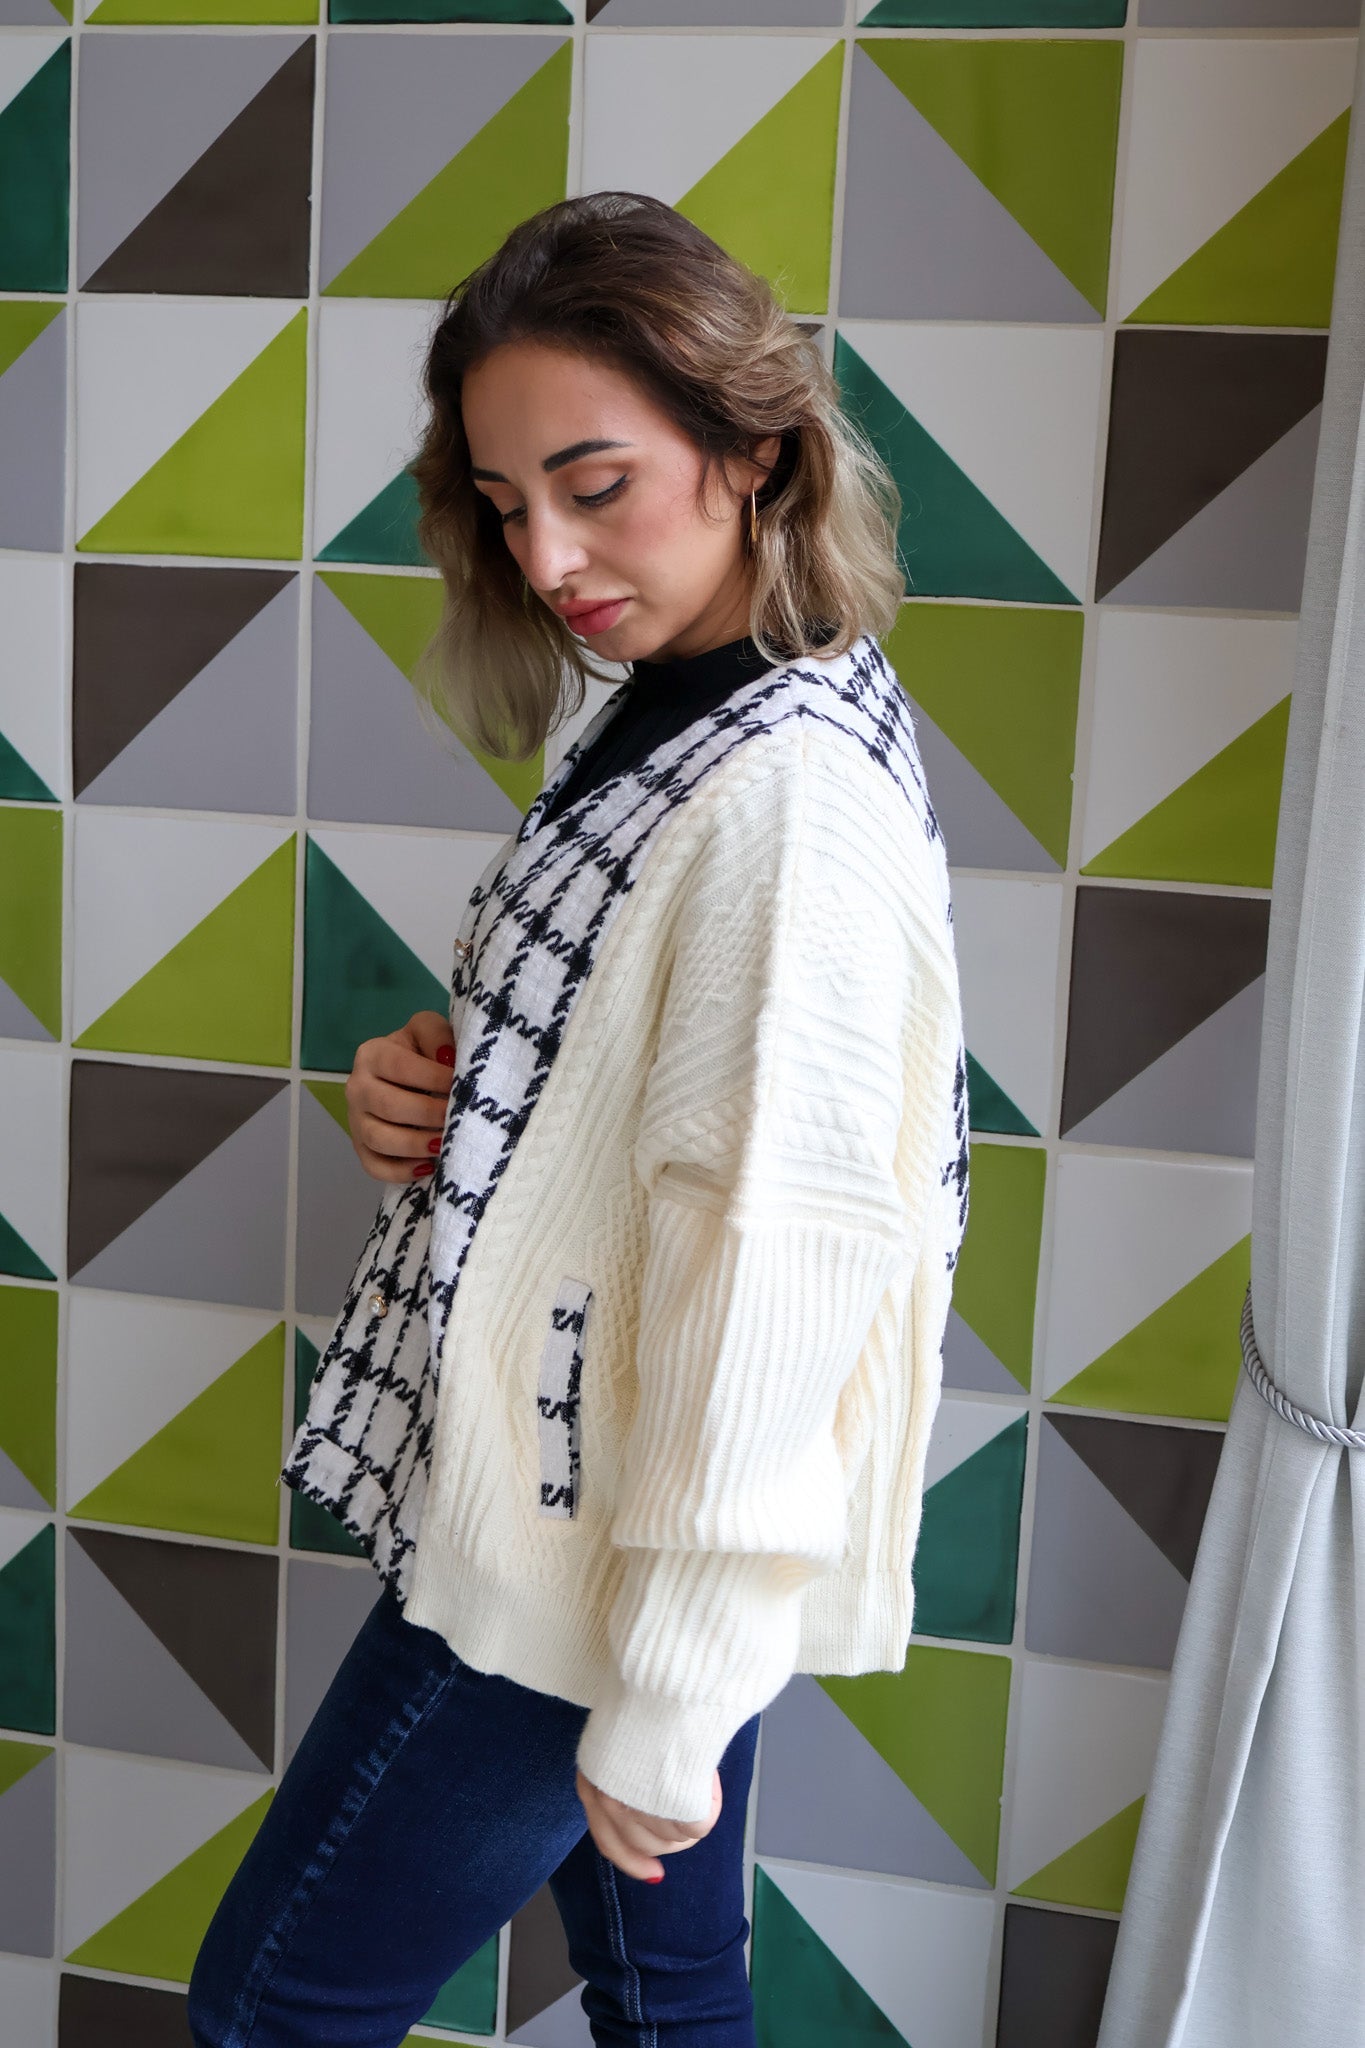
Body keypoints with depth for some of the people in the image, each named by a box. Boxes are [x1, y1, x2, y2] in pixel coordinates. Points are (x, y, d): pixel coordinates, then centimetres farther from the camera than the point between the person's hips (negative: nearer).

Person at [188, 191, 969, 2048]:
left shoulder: (790, 797, -24)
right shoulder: (678, 722, 7)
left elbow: (772, 1259, -25)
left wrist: (661, 1701, -19)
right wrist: (431, 1090, -4)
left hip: (592, 1564, -9)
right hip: (568, 1514, 9)